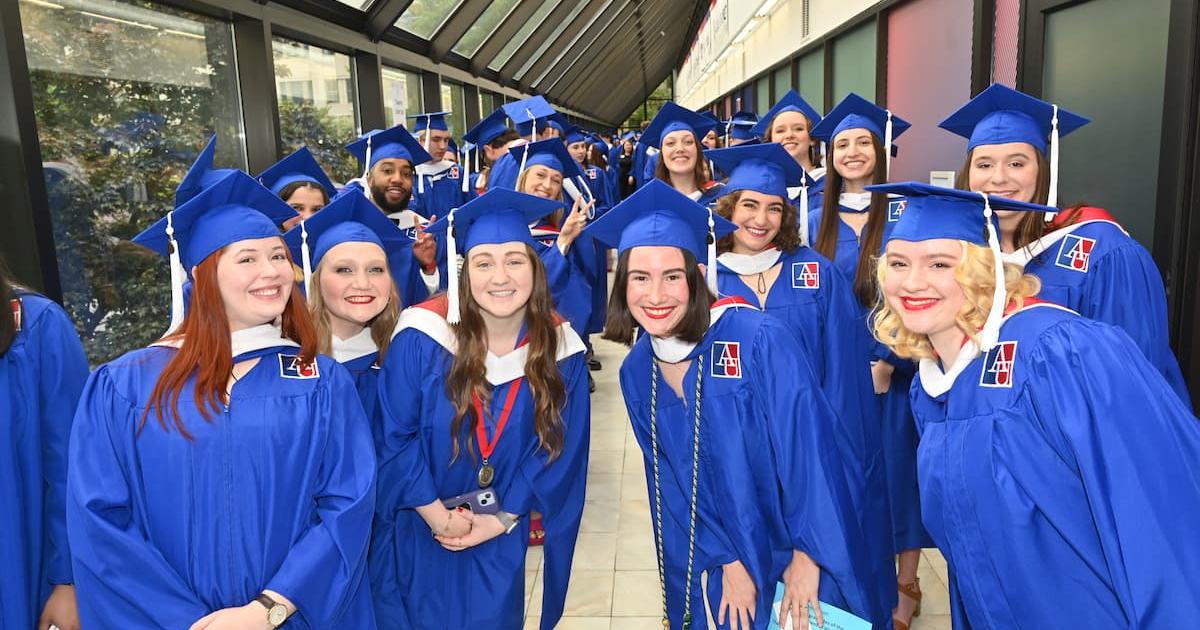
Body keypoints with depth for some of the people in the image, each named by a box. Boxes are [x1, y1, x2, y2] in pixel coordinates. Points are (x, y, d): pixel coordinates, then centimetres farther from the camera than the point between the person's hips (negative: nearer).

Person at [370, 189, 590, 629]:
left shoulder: (560, 349, -13)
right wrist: (437, 515, -14)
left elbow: (559, 449, -5)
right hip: (417, 530, -1)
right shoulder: (422, 337, -21)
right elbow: (394, 437, -15)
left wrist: (503, 519, -7)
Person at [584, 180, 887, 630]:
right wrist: (727, 560, -3)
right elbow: (671, 477, 0)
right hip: (733, 552, 4)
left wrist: (807, 555, -14)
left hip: (806, 550, -4)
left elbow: (808, 449, -20)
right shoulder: (636, 371, -7)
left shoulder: (761, 342, -24)